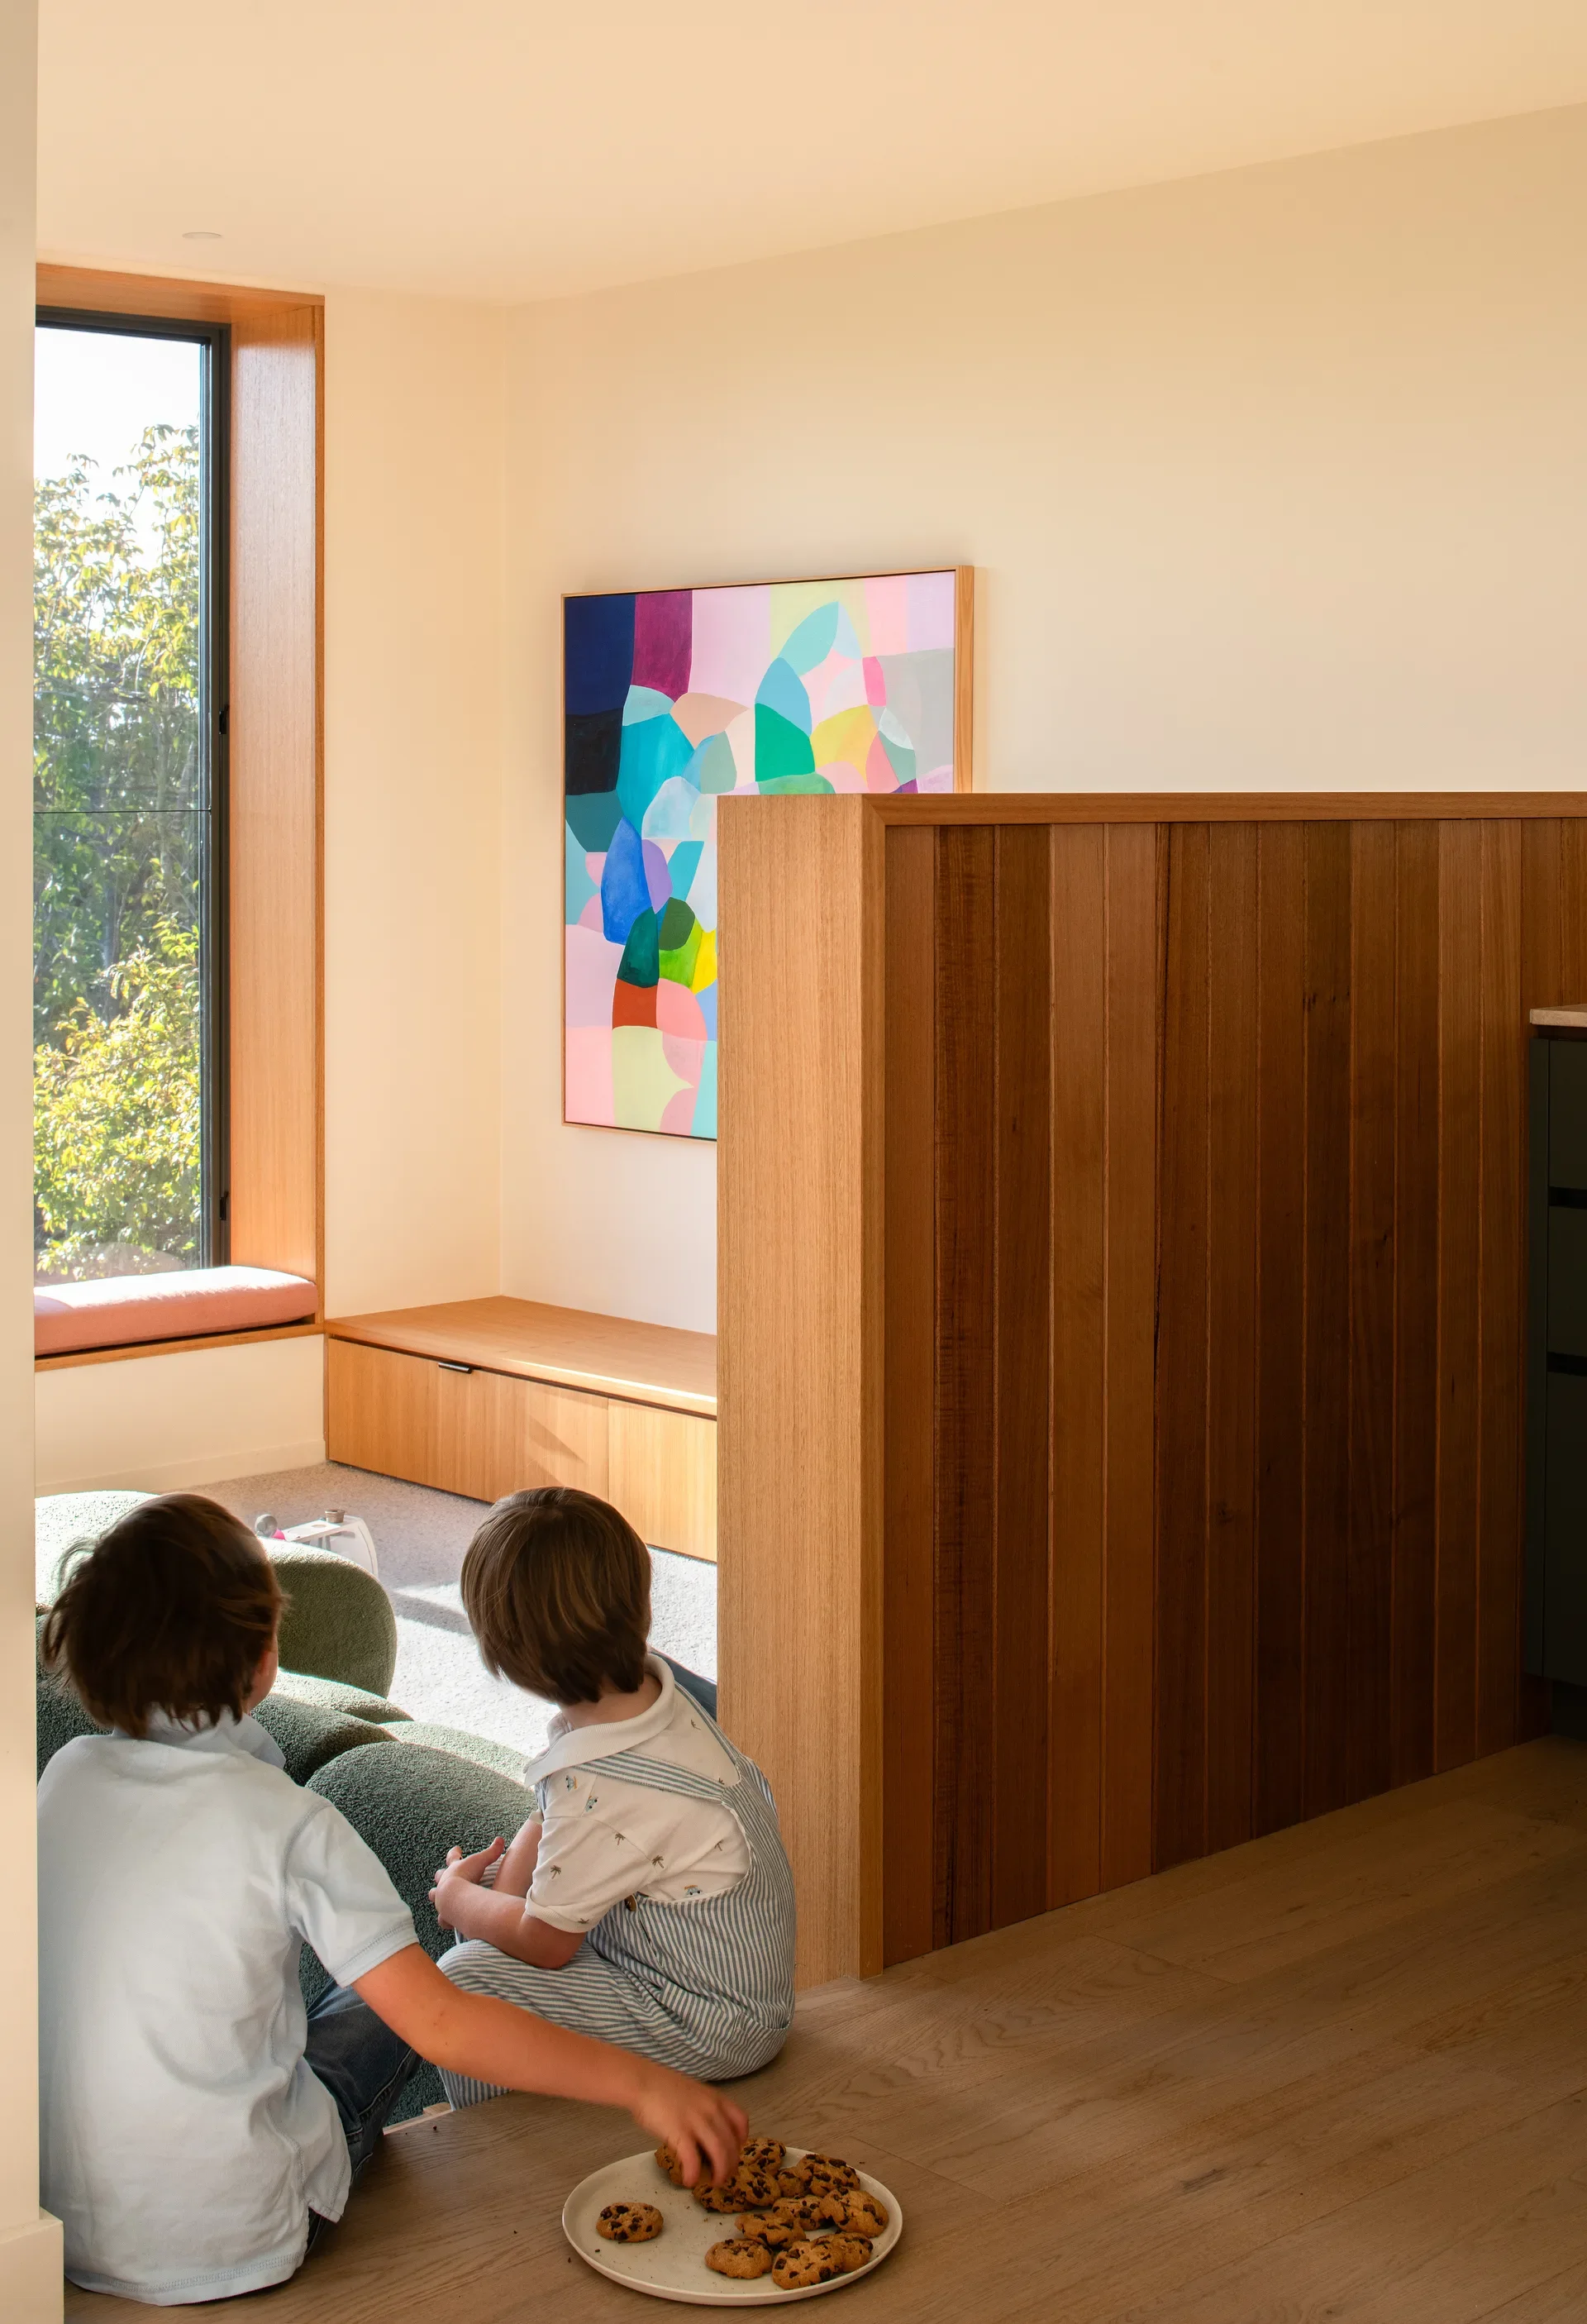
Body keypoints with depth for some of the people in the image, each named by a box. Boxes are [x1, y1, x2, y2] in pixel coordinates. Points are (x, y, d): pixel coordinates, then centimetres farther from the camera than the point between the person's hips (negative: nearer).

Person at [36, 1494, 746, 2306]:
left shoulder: (65, 1776, -5)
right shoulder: (281, 1821, -20)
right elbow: (441, 2022, -23)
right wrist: (644, 2084, -20)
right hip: (222, 2243, -5)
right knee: (381, 2011, 20)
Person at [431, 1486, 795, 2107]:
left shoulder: (603, 1788, -33)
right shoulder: (647, 1685, -7)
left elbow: (544, 1942, -17)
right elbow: (552, 1820, 11)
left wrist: (456, 1897, 0)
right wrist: (500, 1881, -5)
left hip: (709, 2029, -9)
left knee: (465, 1977, -13)